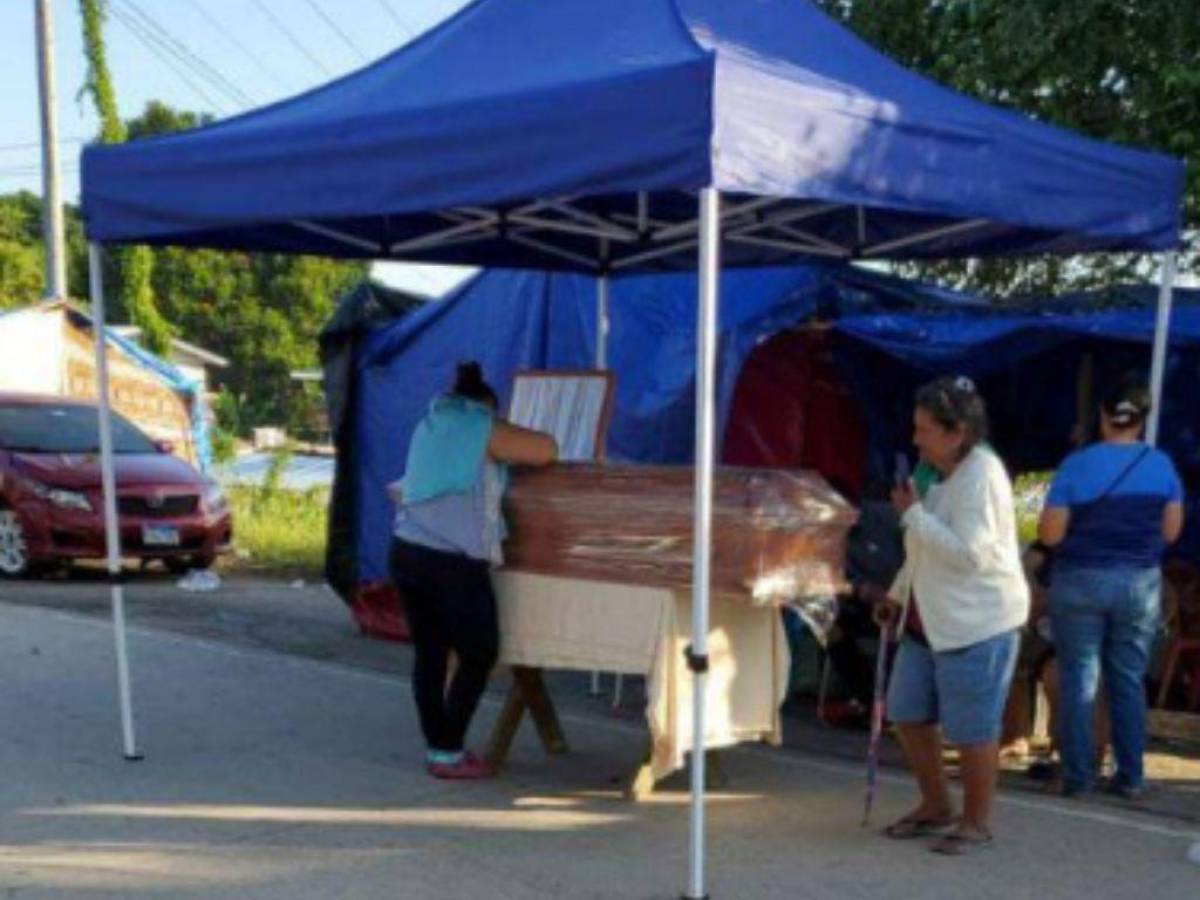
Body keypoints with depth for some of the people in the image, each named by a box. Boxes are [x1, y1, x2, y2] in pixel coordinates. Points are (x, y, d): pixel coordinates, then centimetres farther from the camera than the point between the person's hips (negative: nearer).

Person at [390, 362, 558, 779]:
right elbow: (547, 451, -2)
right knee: (479, 655, 6)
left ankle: (436, 748, 19)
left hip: (406, 551, 7)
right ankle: (448, 755, 7)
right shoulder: (484, 428, -2)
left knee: (429, 652, 13)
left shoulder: (430, 424, 18)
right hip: (452, 562, -7)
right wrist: (510, 441, 16)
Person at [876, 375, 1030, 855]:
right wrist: (897, 596, 16)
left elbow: (968, 553, -28)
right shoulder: (940, 472, 11)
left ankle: (976, 823, 21)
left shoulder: (981, 475, -18)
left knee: (972, 731, 3)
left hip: (977, 625, -10)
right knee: (908, 714, 14)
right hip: (929, 622, 10)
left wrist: (913, 512, -21)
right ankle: (935, 806, 32)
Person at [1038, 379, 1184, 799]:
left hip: (1080, 582, -3)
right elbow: (1171, 531, 4)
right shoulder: (1162, 465, -2)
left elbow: (1050, 534, -12)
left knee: (1078, 679, 5)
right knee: (1129, 680, 12)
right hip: (1140, 583, 3)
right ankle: (1130, 776, 15)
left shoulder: (1077, 464, -12)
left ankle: (1078, 774, 7)